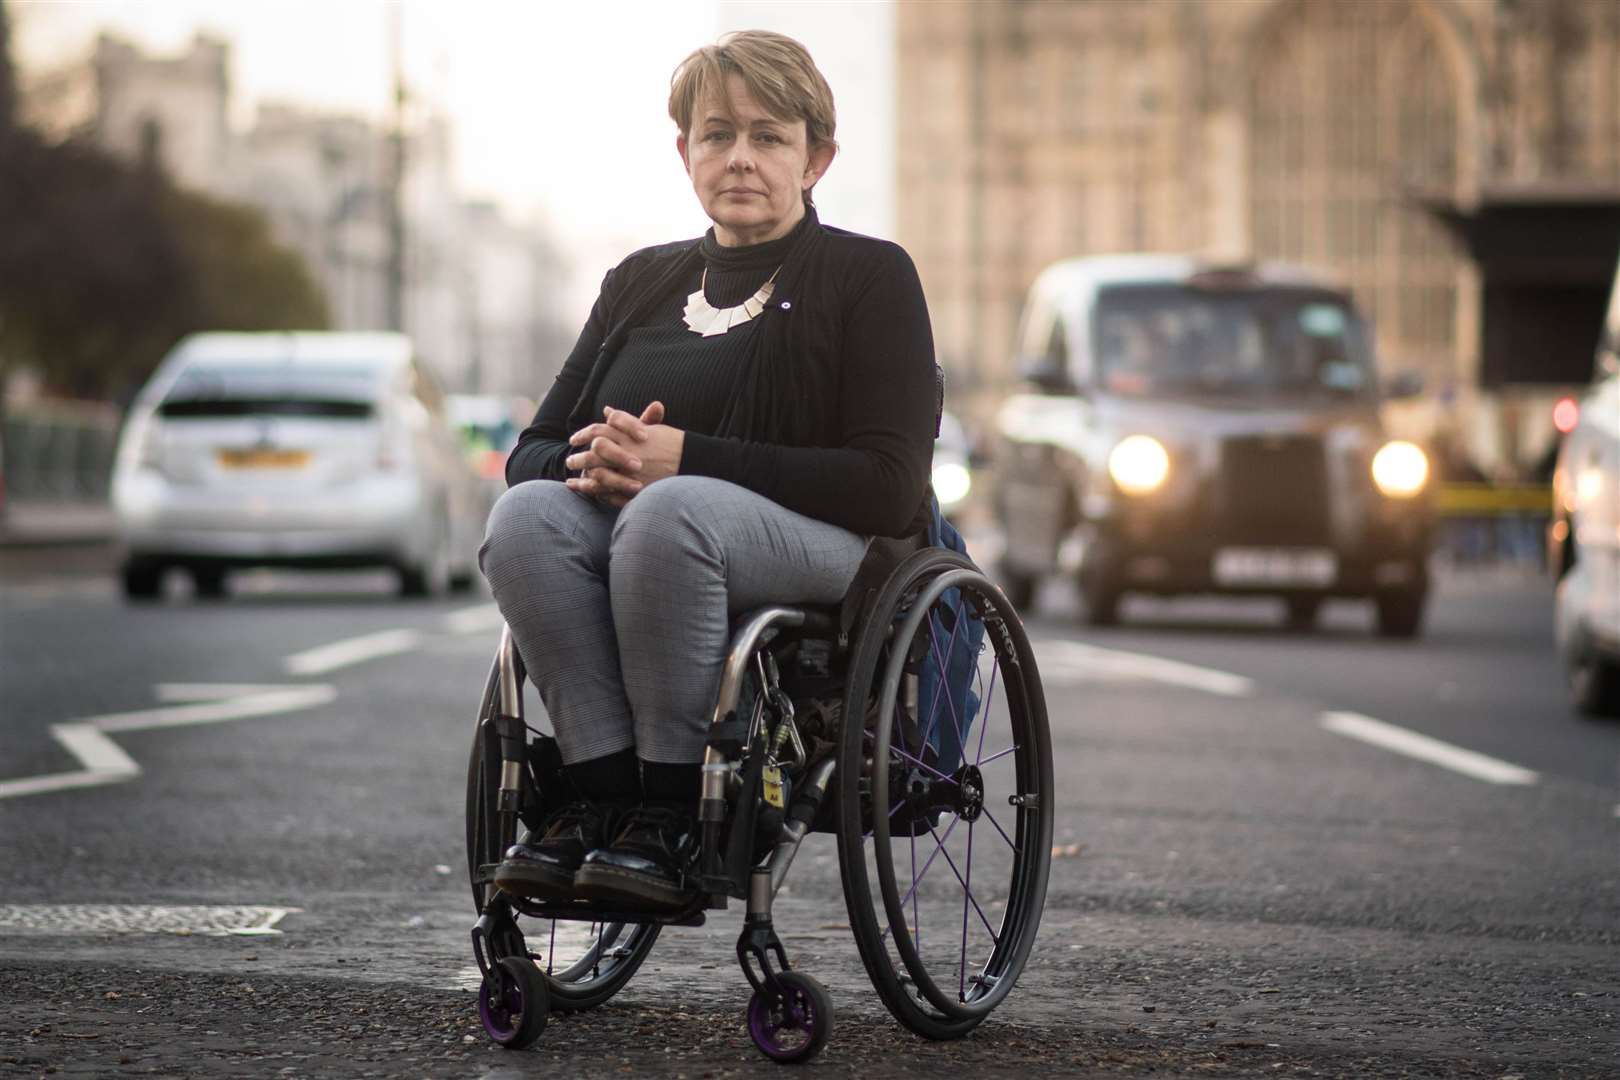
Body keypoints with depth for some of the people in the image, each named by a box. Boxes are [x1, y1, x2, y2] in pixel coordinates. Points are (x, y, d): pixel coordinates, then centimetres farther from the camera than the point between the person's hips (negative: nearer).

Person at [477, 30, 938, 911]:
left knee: (670, 511, -37)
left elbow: (888, 487, -8)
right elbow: (530, 452, 18)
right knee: (527, 514, -28)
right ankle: (600, 794, -27)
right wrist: (590, 463, -9)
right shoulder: (641, 283, 20)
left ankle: (672, 815, -29)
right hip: (632, 534, 5)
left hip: (827, 551, -5)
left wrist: (688, 459, -16)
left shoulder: (869, 276, 5)